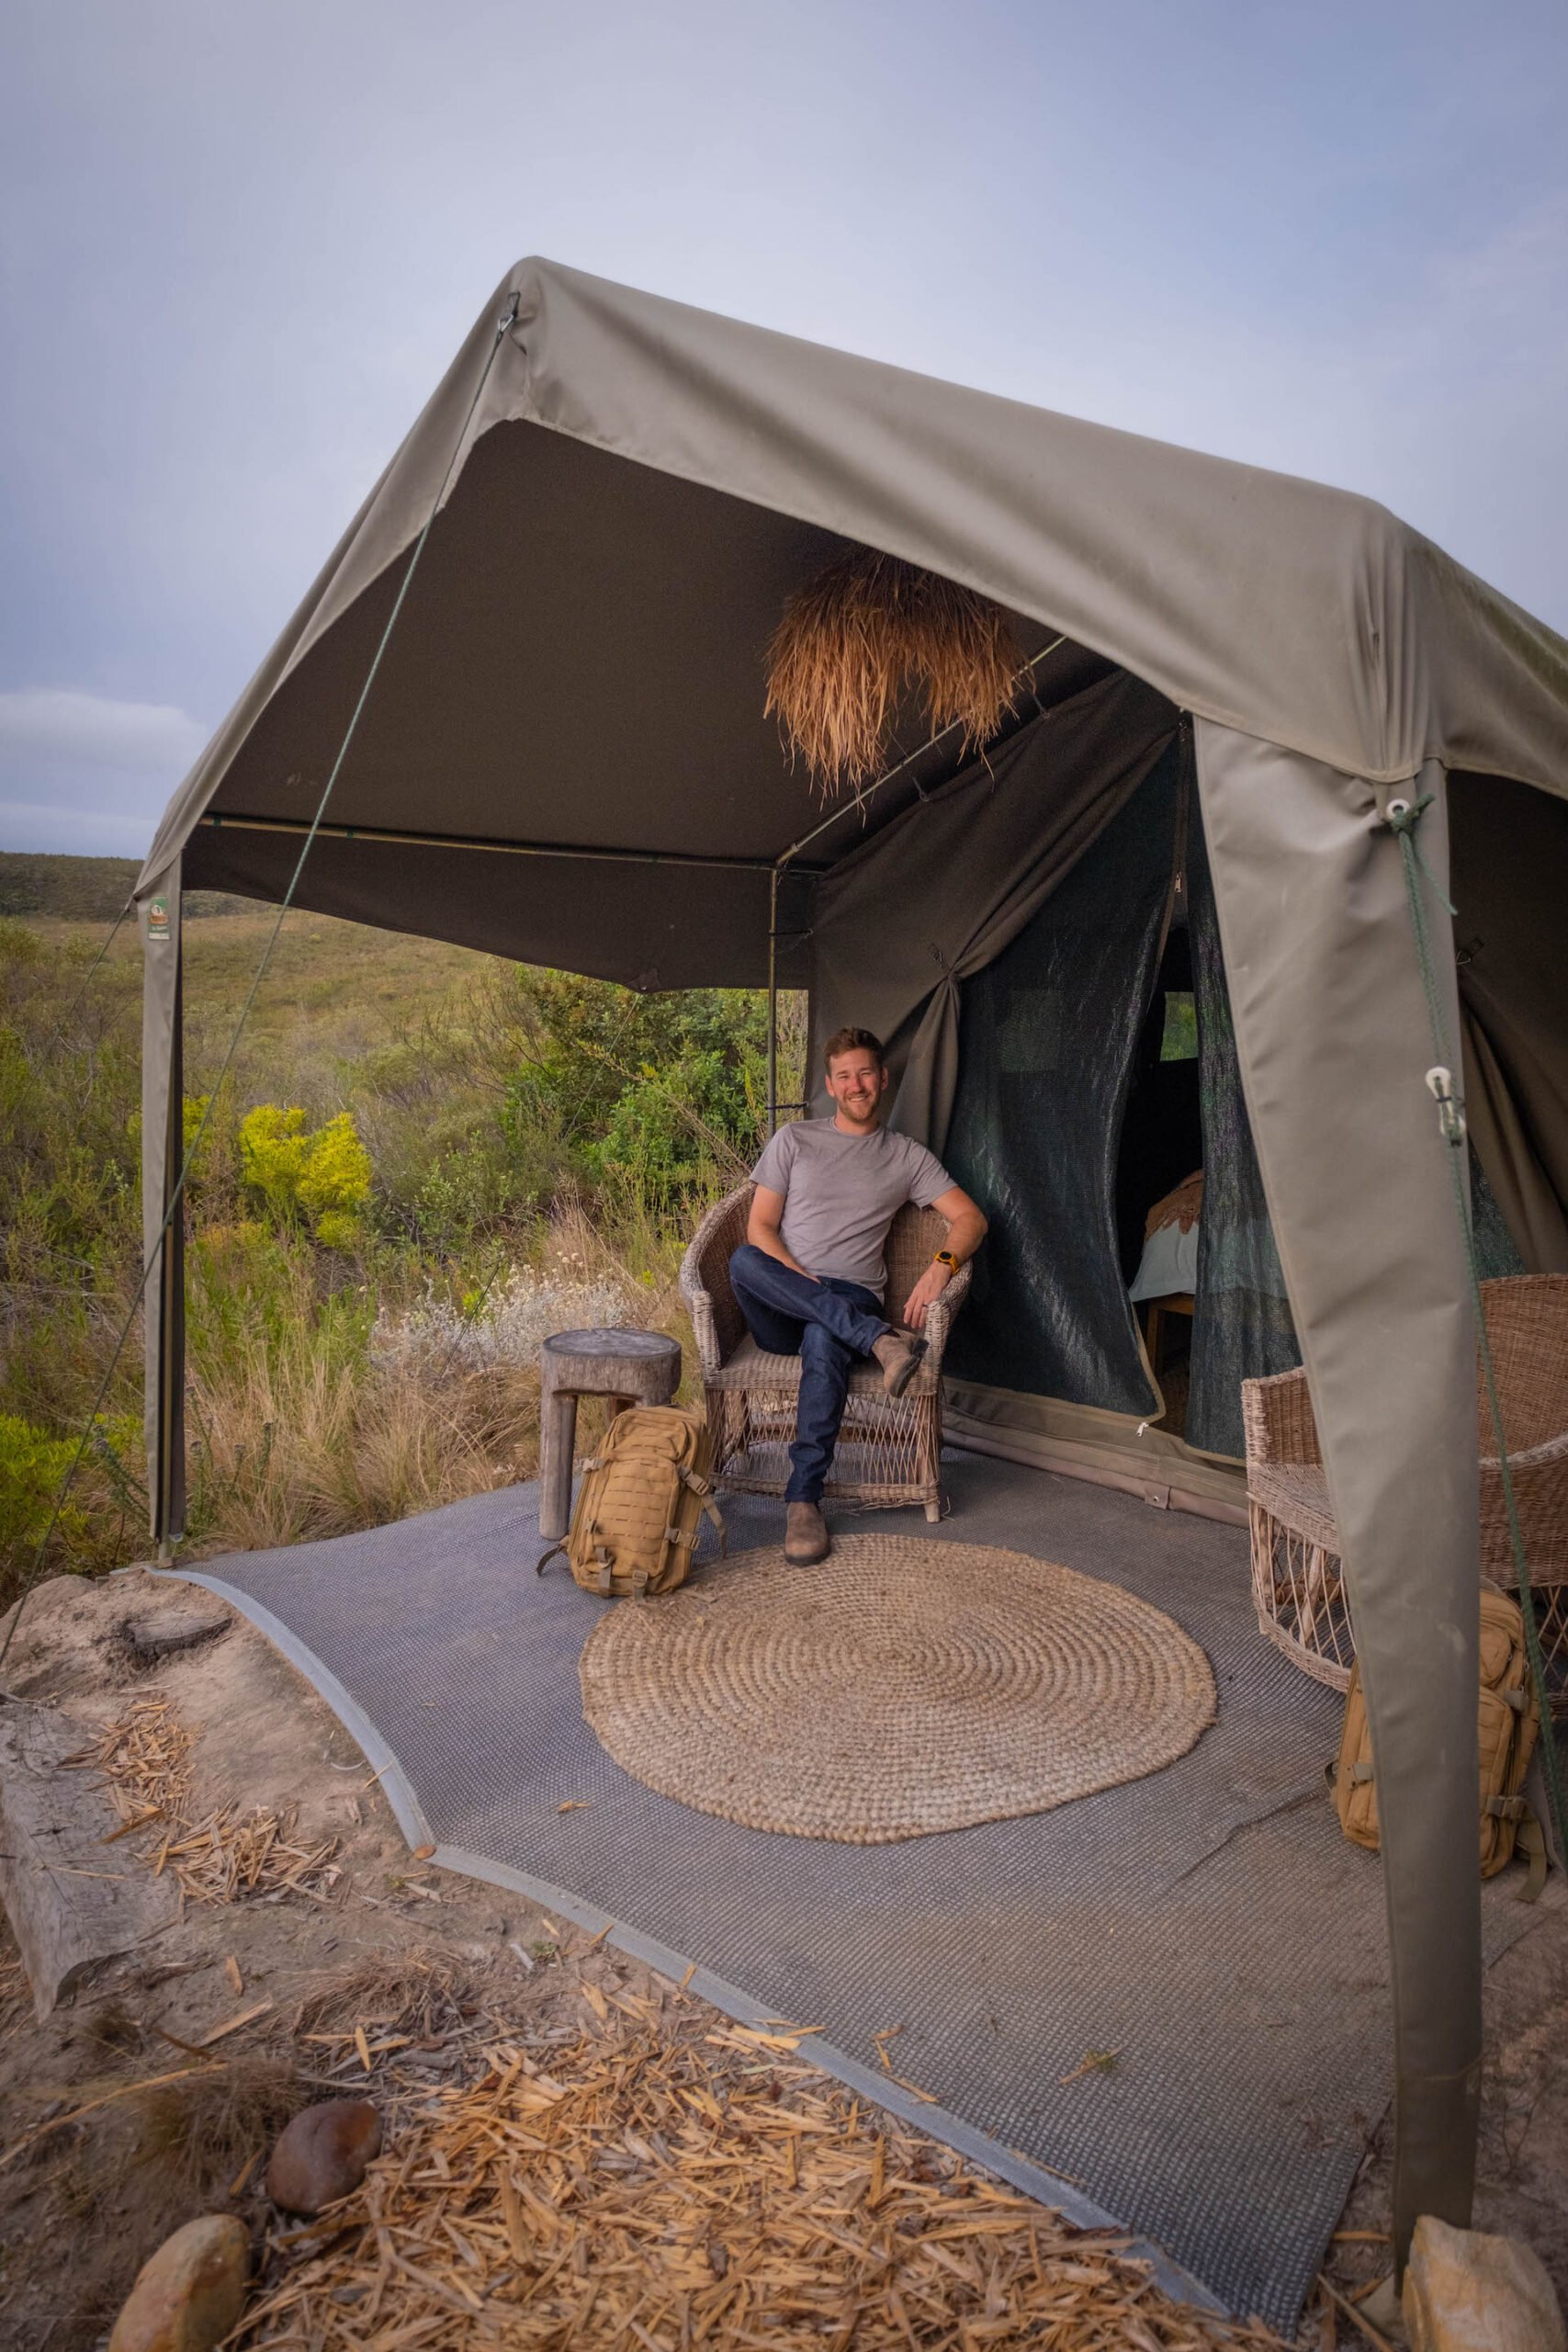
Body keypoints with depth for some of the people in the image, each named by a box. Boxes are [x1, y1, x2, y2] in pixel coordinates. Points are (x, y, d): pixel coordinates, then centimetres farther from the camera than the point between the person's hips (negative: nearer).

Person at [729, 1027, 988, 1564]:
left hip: (851, 1300, -1)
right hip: (781, 1314, 1)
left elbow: (971, 1218, 10)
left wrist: (941, 1265, -11)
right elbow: (761, 1226, 6)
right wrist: (801, 1282, -12)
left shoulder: (907, 1156, 16)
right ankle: (880, 1339, -38)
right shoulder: (795, 1140, 15)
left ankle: (804, 1499, -35)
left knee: (824, 1341, -39)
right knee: (743, 1259, -35)